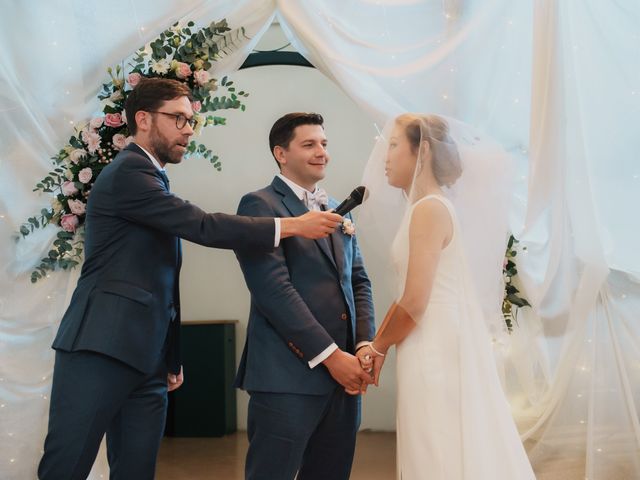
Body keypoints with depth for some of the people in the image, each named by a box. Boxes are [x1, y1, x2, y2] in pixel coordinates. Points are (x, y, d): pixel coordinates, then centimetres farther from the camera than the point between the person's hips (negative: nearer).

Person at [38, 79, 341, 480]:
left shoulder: (150, 180, 18)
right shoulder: (127, 174, -9)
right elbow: (204, 227, -17)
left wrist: (171, 358, 21)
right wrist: (293, 225, -14)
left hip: (146, 359, 9)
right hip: (100, 352, -9)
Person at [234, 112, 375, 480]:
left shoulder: (339, 211, 19)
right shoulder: (260, 205, -4)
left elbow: (359, 281, 15)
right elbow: (274, 289, -14)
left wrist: (365, 344, -2)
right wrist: (330, 355, -15)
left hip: (344, 371, 7)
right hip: (289, 374, -7)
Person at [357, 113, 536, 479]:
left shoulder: (430, 208, -13)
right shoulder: (427, 207, 14)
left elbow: (414, 303, -18)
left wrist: (379, 346, -3)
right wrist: (377, 347, 12)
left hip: (438, 352, -9)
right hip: (442, 349, 9)